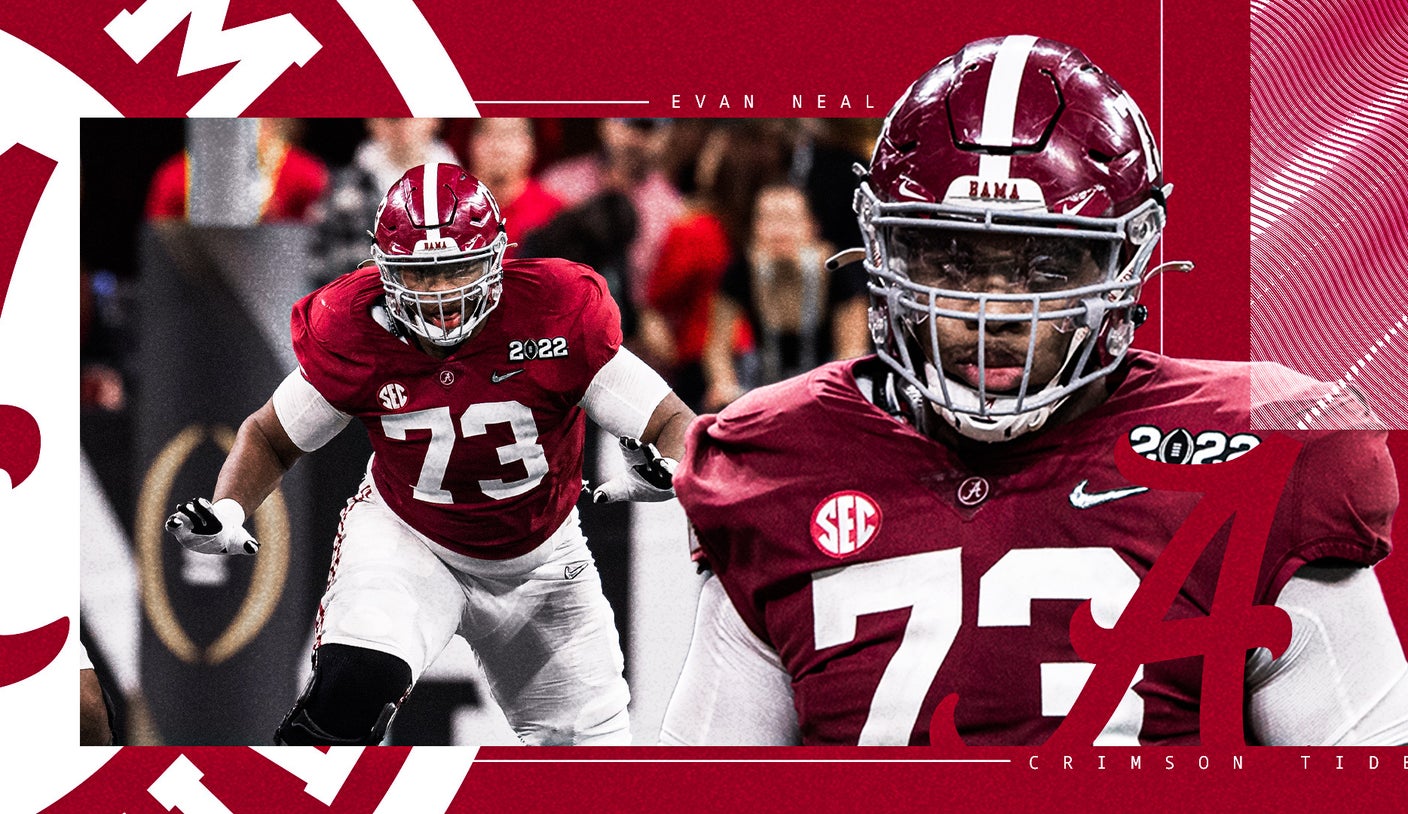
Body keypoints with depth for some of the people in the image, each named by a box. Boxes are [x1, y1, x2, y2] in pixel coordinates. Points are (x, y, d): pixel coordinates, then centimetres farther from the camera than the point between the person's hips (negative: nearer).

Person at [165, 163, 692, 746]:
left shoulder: (558, 315, -25)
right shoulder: (354, 332, -21)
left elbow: (672, 424, -21)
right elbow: (271, 436, -3)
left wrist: (665, 473, -44)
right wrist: (226, 511, -23)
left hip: (538, 560, 2)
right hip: (407, 539, -2)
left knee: (593, 742, 8)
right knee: (353, 687, -30)